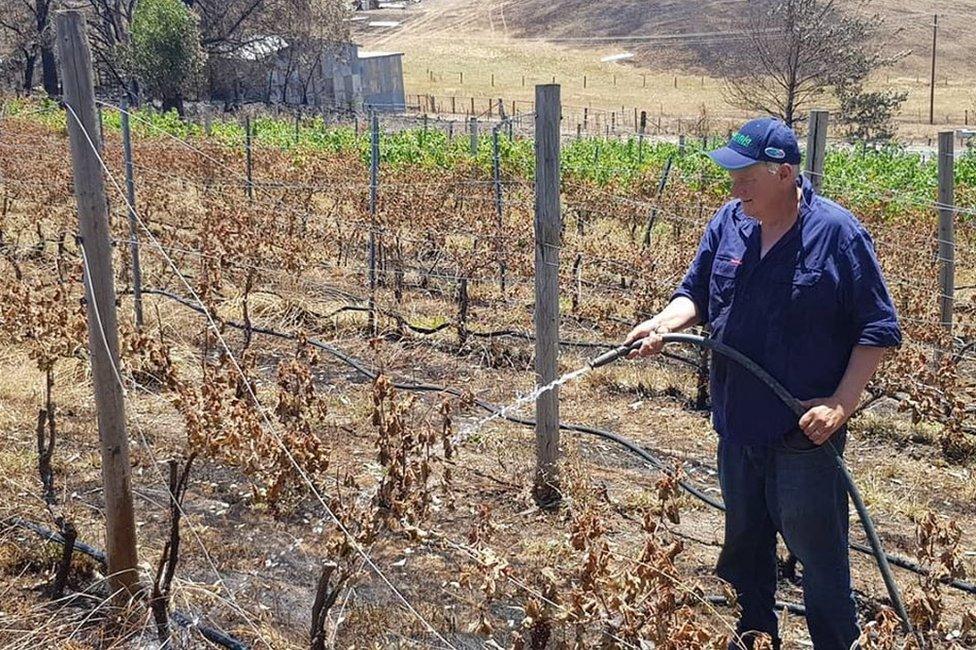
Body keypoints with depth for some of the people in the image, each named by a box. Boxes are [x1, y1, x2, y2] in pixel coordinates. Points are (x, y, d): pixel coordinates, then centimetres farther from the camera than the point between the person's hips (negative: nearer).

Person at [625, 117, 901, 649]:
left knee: (818, 551, 2)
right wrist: (665, 322, -11)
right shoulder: (729, 223, 1)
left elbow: (879, 329, -10)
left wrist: (841, 404, -17)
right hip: (738, 425, 6)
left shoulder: (838, 234, -13)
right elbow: (696, 292, 10)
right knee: (744, 542, 20)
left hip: (805, 432, -6)